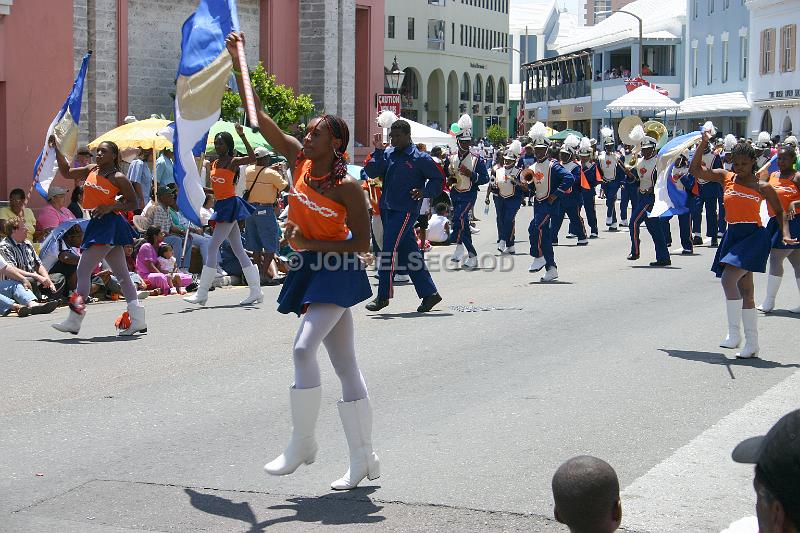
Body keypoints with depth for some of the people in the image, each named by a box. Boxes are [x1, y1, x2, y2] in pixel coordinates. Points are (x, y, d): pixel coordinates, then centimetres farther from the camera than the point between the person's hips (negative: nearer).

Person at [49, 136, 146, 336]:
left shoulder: (118, 177, -7)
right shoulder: (92, 170, 14)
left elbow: (133, 204, -6)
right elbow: (67, 172, 19)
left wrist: (110, 207, -18)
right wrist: (56, 149, 11)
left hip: (109, 225, -8)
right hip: (97, 225, 8)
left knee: (83, 270, -8)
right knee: (122, 274, 6)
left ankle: (74, 321, -5)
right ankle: (138, 319, 7)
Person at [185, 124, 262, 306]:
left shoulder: (233, 162, -8)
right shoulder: (213, 164, 14)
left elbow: (252, 158, -26)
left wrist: (242, 136, -29)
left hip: (230, 205, -9)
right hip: (221, 206, 9)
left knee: (212, 247, -9)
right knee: (238, 250, 8)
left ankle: (202, 294, -6)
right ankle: (256, 292, 10)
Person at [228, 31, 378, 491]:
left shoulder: (348, 186, -15)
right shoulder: (300, 160, 1)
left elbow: (363, 243, -15)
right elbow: (259, 118, 1)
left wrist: (311, 243, -20)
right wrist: (238, 61, -2)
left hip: (337, 272, -7)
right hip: (312, 271, 7)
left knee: (304, 348, -22)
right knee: (346, 365, 9)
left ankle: (302, 443, -8)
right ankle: (365, 460, 14)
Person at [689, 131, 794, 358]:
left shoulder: (762, 187, -3)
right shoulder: (725, 178, 7)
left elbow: (779, 212, 8)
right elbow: (695, 170, 3)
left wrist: (786, 234, -6)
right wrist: (703, 143, -5)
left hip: (754, 237, -5)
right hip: (732, 236, 5)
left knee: (728, 278, -22)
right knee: (744, 292, 9)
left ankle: (734, 332, -14)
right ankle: (752, 344, 15)